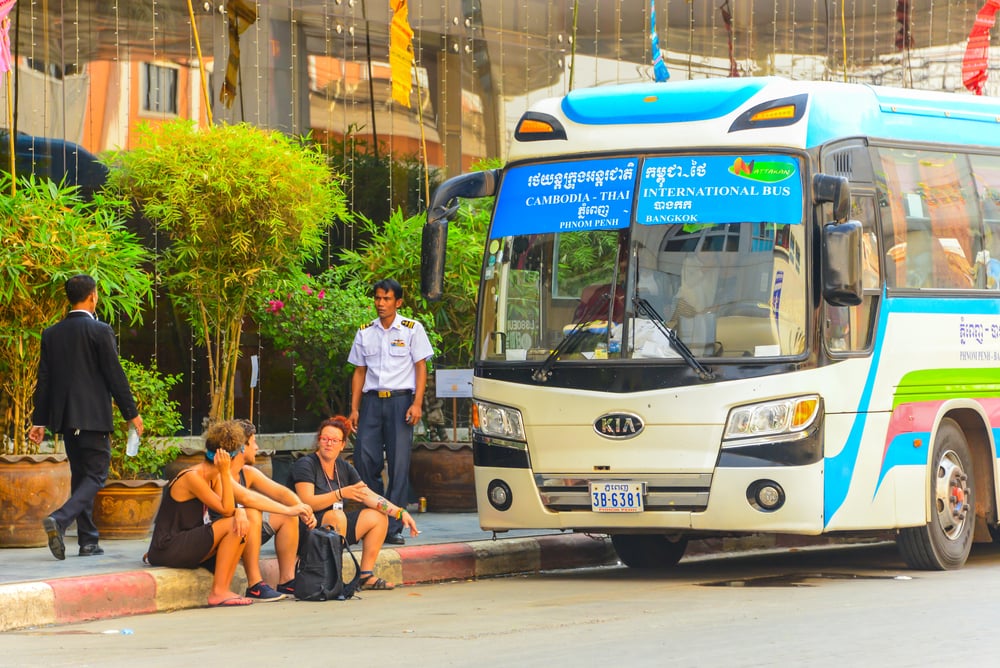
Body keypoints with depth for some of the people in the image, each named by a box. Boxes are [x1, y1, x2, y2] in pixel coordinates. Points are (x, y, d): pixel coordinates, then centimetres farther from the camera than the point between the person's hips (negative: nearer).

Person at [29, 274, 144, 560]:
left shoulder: (51, 333, 7)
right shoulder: (100, 331, -10)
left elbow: (44, 379, 9)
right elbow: (115, 376, -9)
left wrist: (39, 421, 13)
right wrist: (131, 413, -1)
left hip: (65, 418, 6)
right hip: (94, 417, -6)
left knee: (80, 475, 13)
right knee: (95, 475, -2)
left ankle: (88, 541, 12)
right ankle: (59, 520, -23)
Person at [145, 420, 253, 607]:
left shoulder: (213, 477, 10)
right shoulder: (192, 478, -19)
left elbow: (229, 509, 3)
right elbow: (226, 511, -20)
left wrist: (239, 516, -21)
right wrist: (225, 473, -22)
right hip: (167, 548, -9)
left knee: (241, 528, -1)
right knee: (231, 525, -19)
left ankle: (223, 589, -6)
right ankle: (218, 592, -16)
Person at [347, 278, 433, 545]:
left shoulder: (412, 330, 4)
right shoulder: (365, 333, 13)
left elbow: (421, 368, 1)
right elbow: (359, 372, 15)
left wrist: (417, 404, -10)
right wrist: (354, 409, 7)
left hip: (400, 400, -3)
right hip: (372, 400, 3)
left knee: (399, 463, -6)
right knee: (364, 458, -6)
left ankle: (393, 527, -4)